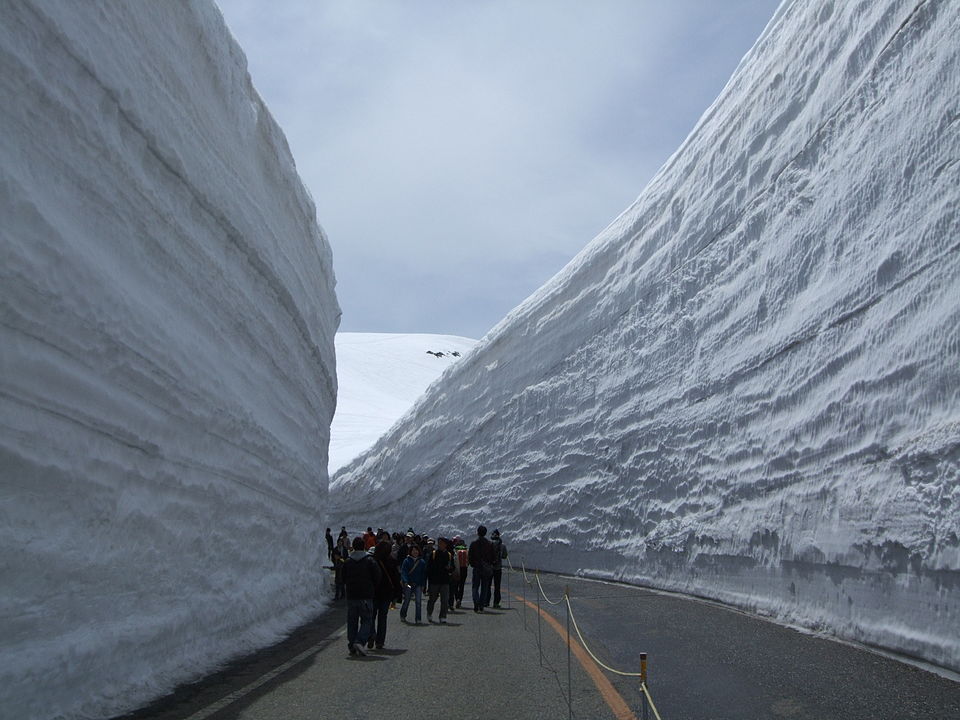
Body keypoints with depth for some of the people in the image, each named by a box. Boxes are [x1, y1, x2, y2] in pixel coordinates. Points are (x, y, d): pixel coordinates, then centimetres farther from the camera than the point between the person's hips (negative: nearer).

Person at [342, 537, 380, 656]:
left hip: (351, 596, 3)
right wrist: (372, 590, 12)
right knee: (366, 621, 2)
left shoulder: (347, 562, 3)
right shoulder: (370, 561, -5)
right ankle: (359, 641, -17)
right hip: (366, 597, -3)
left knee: (352, 622, 11)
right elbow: (377, 578, -4)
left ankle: (351, 645, 10)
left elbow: (343, 580, 8)